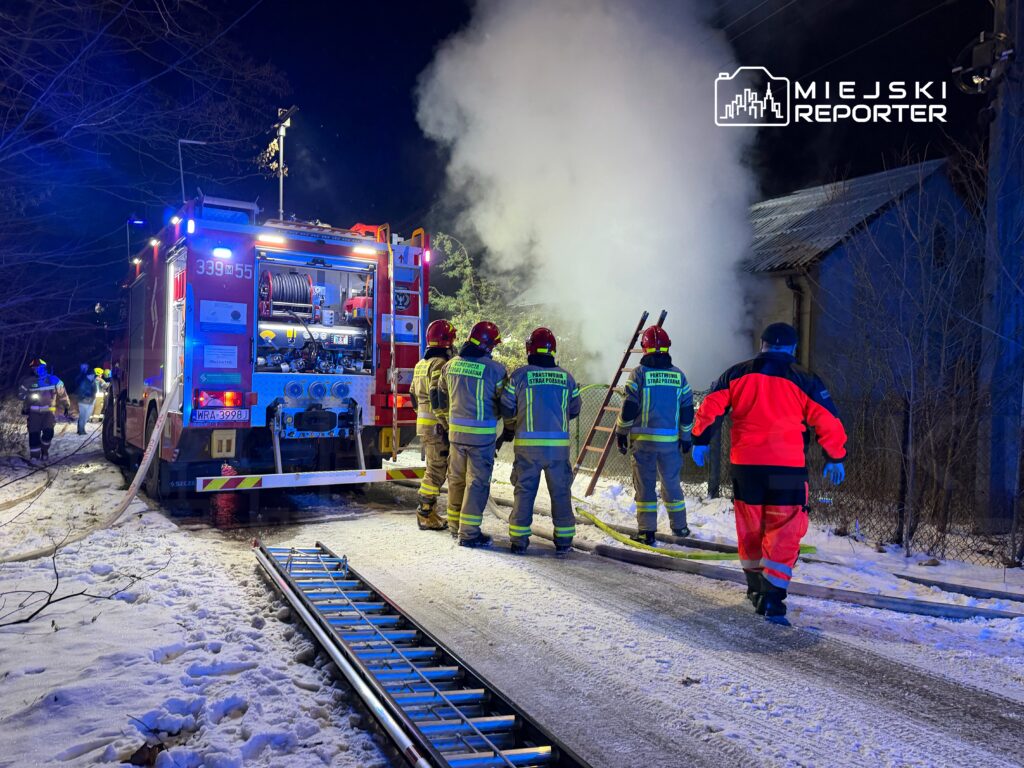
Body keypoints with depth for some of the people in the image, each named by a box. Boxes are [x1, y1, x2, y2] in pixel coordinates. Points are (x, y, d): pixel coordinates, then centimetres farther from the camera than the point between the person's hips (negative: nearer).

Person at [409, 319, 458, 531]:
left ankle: (429, 513, 23)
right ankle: (426, 515, 1)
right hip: (437, 426, -10)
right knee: (437, 471, -3)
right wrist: (444, 423, -20)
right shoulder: (440, 364, -15)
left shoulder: (421, 364, 15)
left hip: (423, 424, 10)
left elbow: (414, 395, 21)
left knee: (433, 468, 17)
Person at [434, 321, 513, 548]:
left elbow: (439, 399, 15)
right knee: (477, 482, 1)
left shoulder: (450, 365, 6)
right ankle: (469, 533, 3)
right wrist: (509, 429, 11)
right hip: (482, 434, -6)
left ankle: (455, 525, 31)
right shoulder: (494, 369, -12)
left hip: (456, 432, 6)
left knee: (457, 478, 18)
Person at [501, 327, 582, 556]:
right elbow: (574, 410, 15)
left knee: (524, 490, 8)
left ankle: (519, 540, 12)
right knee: (560, 491, 11)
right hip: (559, 444, 1)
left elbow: (506, 410, 2)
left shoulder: (519, 375, -3)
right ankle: (563, 540, 17)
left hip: (527, 443, -1)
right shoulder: (566, 377, 4)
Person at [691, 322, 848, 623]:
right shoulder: (804, 380, 1)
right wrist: (835, 459, 15)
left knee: (749, 528, 17)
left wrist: (700, 441, 15)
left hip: (744, 465, 3)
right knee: (784, 532, 1)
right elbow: (828, 422, 3)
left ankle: (756, 587, 31)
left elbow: (710, 407, 4)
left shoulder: (737, 374, 7)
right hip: (788, 468, -3)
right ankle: (772, 597, -7)